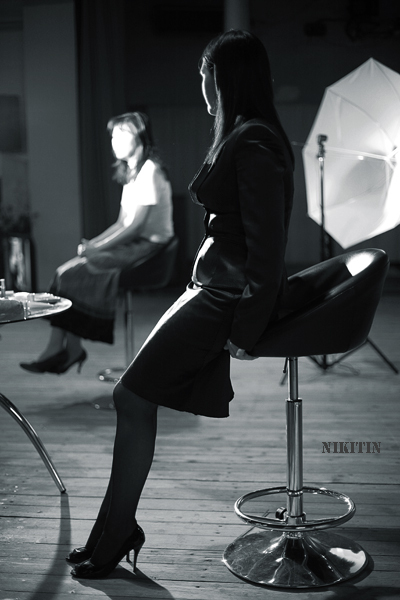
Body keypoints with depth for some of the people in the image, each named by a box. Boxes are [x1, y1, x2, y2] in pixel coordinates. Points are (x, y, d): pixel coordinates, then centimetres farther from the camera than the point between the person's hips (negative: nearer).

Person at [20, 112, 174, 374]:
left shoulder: (150, 172, -12)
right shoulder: (131, 173, 19)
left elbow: (135, 226, -18)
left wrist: (94, 249, -15)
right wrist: (92, 243, 0)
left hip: (148, 247, -9)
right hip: (133, 245, 9)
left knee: (73, 274, -16)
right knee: (65, 271, -8)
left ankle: (72, 348, -5)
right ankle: (58, 348, -13)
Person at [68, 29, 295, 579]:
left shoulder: (252, 147, -17)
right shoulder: (246, 137, 15)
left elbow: (267, 246, -22)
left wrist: (244, 330, -19)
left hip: (228, 299, -10)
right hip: (216, 289, 10)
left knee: (132, 396, -8)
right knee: (134, 396, 8)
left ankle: (116, 534, 5)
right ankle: (116, 531, 15)